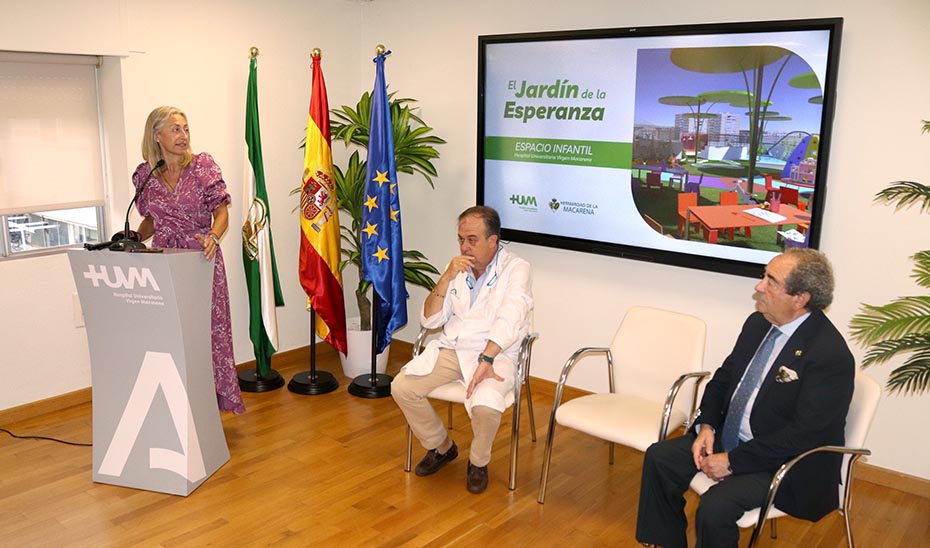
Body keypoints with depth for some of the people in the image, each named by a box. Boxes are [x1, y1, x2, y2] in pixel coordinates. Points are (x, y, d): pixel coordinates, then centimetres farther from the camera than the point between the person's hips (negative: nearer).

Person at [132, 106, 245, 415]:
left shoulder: (203, 165, -3)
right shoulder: (144, 174, 5)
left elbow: (221, 210, -6)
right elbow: (151, 220, 16)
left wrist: (213, 236, -25)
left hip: (200, 259, -3)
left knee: (207, 328, 1)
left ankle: (214, 398, 13)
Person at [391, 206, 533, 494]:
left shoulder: (515, 269, -7)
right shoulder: (458, 269, 9)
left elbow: (509, 319, -21)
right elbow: (429, 320, 4)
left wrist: (485, 360, -34)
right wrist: (446, 278, -9)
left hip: (496, 354, -5)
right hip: (450, 350, 5)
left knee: (485, 405, -33)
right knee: (401, 387, -13)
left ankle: (478, 462, 2)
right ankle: (441, 447, 13)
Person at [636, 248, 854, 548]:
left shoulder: (831, 355, -23)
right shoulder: (758, 323, 1)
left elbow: (804, 434, -23)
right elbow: (724, 376, 12)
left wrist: (733, 461, -21)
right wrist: (706, 426, -4)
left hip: (783, 461, -8)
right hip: (727, 437, 8)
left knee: (715, 507, -27)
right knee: (659, 457, -3)